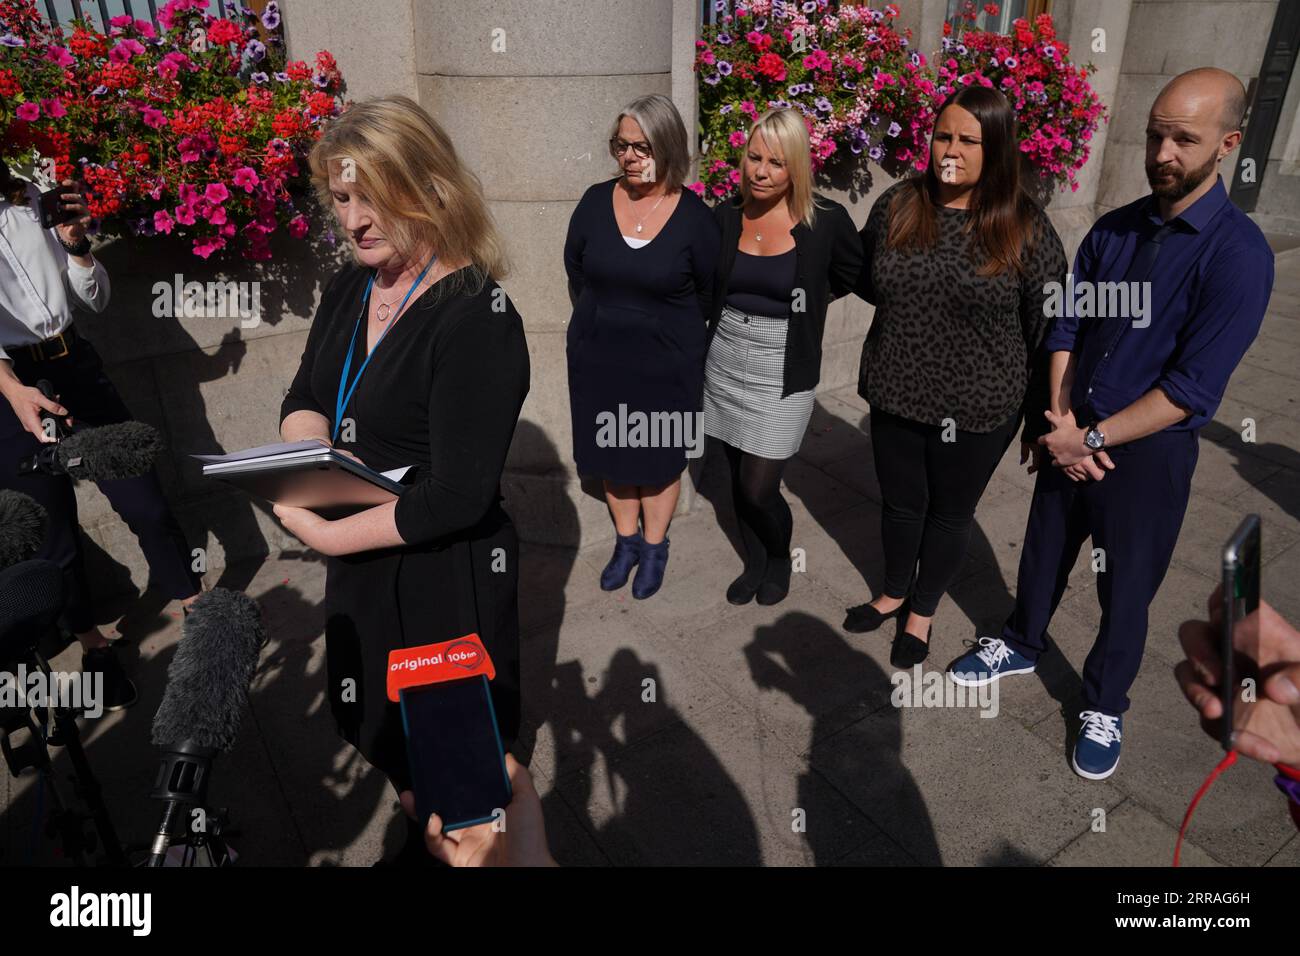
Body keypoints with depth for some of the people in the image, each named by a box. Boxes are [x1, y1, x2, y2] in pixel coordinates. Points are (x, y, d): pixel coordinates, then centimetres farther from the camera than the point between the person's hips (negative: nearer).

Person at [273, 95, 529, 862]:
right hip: (363, 564, 8)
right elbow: (303, 400, 9)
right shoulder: (351, 288, 2)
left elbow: (457, 496, -27)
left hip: (447, 575, -8)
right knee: (376, 727, 26)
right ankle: (423, 828, 53)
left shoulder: (478, 318, -24)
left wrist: (323, 536, -19)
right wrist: (312, 454, -14)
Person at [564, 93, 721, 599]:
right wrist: (605, 320, 12)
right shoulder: (595, 202, -6)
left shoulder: (693, 215, -13)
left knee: (660, 460, 13)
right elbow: (575, 272, 8)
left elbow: (710, 292, -2)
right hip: (598, 360, 3)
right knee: (612, 457, 16)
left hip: (667, 364, -3)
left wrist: (668, 327, 6)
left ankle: (654, 548, 35)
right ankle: (626, 542, 38)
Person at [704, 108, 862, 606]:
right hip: (725, 363, 4)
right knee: (738, 477, 13)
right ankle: (755, 562, 37)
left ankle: (780, 558, 29)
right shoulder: (725, 216, -1)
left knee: (758, 488, -3)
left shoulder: (826, 220, -10)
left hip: (783, 373, -3)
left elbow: (855, 278, 7)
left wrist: (808, 299, 5)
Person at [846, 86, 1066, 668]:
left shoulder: (1025, 229, -12)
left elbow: (1047, 331, -6)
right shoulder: (897, 207, -4)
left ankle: (922, 611, 40)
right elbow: (867, 284, 13)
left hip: (978, 410, -2)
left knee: (950, 514, 16)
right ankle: (894, 591, 46)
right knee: (900, 502, 20)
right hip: (897, 396, 3)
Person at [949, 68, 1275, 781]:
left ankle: (1104, 707, 35)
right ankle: (1021, 647, 47)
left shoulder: (1238, 255, -17)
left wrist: (1092, 440, -18)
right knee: (1043, 555, 20)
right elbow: (1066, 329, 3)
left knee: (1124, 593, 12)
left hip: (1149, 451, -4)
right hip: (1073, 436, 4)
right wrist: (1061, 419, -10)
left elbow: (1192, 389, -20)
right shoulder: (1113, 229, -1)